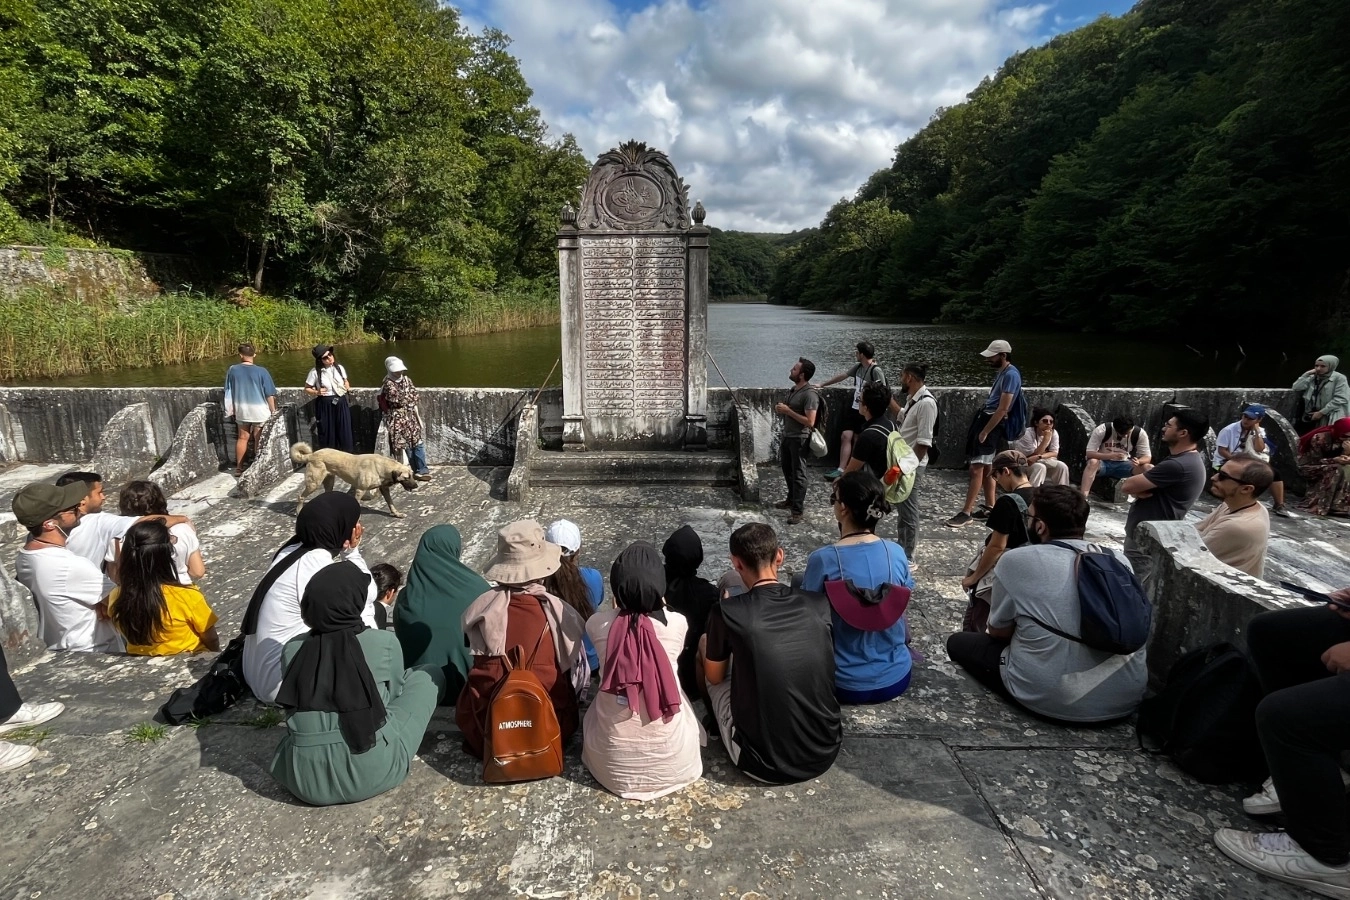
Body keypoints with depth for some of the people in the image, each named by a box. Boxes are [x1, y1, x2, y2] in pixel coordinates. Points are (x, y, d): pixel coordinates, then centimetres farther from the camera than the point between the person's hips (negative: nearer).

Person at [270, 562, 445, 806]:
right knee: (429, 675, 11)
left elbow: (299, 703, 15)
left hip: (304, 780, 5)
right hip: (373, 772, -5)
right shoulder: (384, 643, -10)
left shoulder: (292, 649, -2)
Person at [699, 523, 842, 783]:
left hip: (763, 763, -3)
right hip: (825, 754, 4)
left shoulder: (728, 611, -15)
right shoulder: (819, 605, -4)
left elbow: (714, 677, 5)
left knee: (705, 644, 15)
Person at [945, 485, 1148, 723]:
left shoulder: (1016, 560, -9)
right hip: (1129, 696, 5)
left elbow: (999, 633, 3)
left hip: (1055, 699, -4)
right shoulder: (1119, 559, 5)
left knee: (959, 642, 15)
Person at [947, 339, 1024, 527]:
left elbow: (1002, 409, -22)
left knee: (976, 469, -11)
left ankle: (966, 513, -8)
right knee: (986, 468, 15)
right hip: (985, 418, 10)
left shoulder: (1011, 375, -17)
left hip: (992, 423, -10)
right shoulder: (1002, 372, 14)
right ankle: (990, 507, 23)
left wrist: (985, 432, -21)